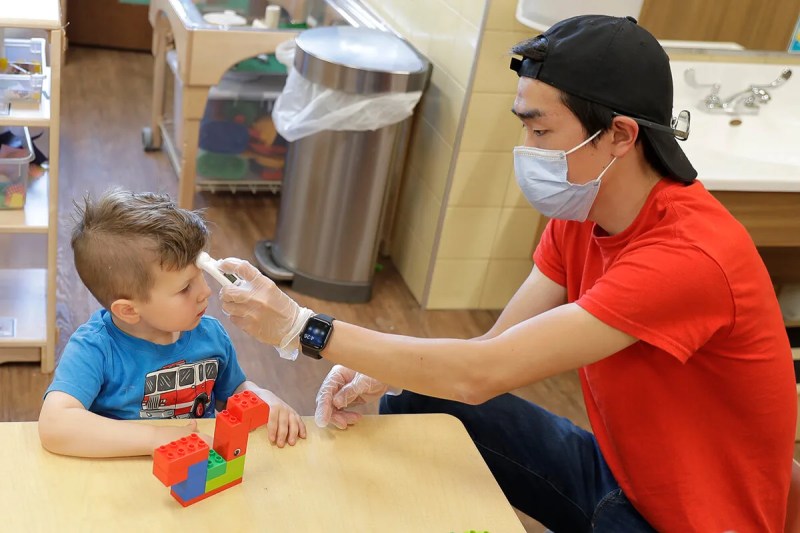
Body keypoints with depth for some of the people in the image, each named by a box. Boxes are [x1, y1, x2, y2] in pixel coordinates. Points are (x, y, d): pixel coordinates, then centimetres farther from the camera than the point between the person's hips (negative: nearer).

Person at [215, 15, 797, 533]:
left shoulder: (692, 256, -33)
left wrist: (305, 327, -31)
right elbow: (496, 347, -6)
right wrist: (377, 374, -23)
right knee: (417, 404, 2)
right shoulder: (580, 213, -6)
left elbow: (482, 374, -35)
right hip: (614, 465, 7)